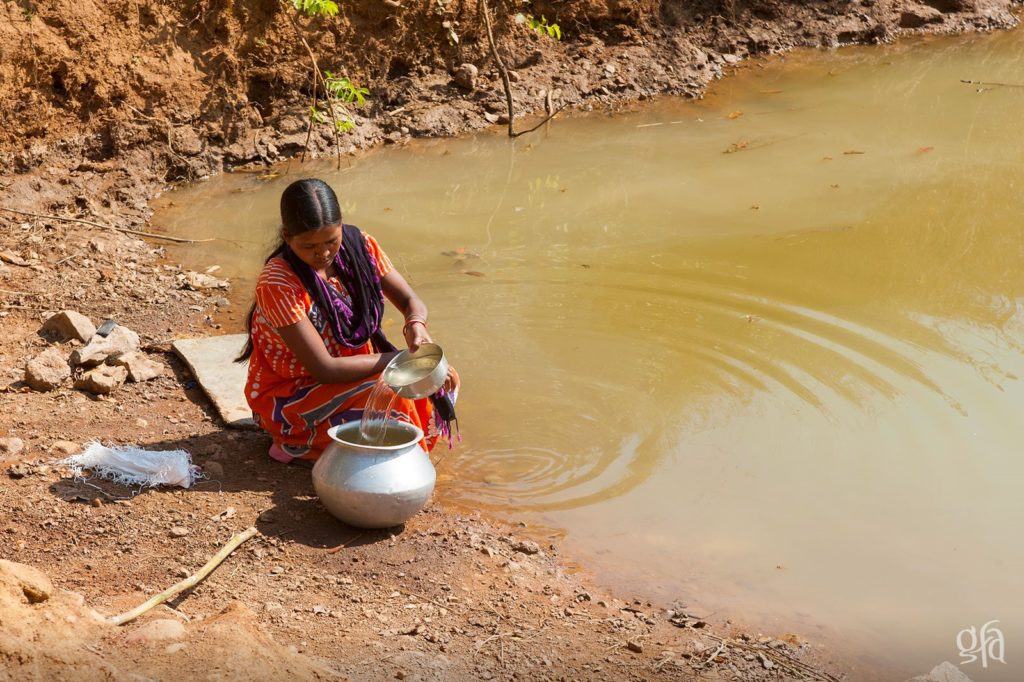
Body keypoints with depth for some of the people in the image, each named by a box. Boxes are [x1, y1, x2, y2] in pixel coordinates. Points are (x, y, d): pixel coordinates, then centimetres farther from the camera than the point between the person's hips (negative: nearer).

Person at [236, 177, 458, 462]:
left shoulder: (360, 246, -8)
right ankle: (300, 443, -5)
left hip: (350, 373, 7)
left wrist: (416, 325, -27)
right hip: (286, 398, -7)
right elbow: (324, 369, -28)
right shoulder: (277, 284, -26)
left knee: (444, 379, -10)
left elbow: (410, 300, -2)